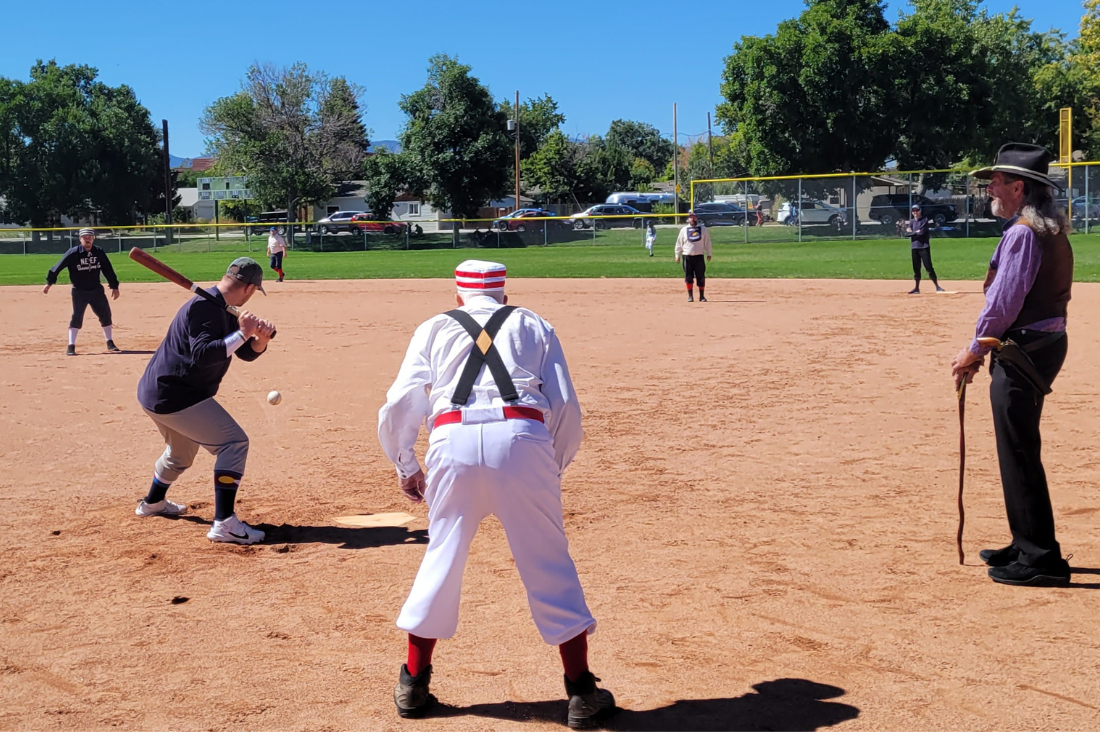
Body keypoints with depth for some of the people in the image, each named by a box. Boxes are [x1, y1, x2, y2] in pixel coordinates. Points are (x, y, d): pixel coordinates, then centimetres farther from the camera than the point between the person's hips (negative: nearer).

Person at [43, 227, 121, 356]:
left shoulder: (99, 252, -2)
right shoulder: (73, 253, -13)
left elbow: (108, 269, 5)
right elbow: (58, 266, -11)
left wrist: (114, 286, 6)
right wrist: (49, 282, -12)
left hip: (96, 290, 4)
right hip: (79, 292, -4)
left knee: (106, 315, 5)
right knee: (77, 317, -6)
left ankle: (110, 343, 18)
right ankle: (71, 346, -1)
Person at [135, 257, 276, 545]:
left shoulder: (224, 311, 10)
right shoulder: (205, 307, -20)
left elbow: (247, 352, 11)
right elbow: (203, 355, -32)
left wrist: (261, 339, -9)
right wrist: (242, 333, -32)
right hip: (174, 395, -11)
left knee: (181, 451, 32)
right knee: (234, 442, -16)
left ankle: (152, 503, 56)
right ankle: (224, 524, -20)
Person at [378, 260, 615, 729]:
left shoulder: (434, 329, 23)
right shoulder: (533, 325, 24)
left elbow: (398, 406, 12)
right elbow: (566, 407, 13)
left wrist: (406, 466, 24)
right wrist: (554, 466, 24)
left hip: (453, 443, 1)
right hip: (523, 439, -1)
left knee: (442, 557, 16)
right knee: (548, 563, 7)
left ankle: (413, 685, 25)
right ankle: (582, 693, 11)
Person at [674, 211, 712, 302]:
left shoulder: (703, 229, 6)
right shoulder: (684, 230, 6)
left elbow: (707, 242, 7)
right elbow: (679, 243, 9)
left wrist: (708, 254, 2)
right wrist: (677, 255, 7)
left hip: (699, 256, 0)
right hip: (687, 256, 0)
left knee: (701, 277, 0)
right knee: (688, 277, 1)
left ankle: (702, 296, 8)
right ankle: (690, 296, 9)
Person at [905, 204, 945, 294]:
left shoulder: (925, 220, -4)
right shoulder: (911, 221, 13)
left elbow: (922, 232, -16)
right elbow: (907, 232, 1)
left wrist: (912, 232, -4)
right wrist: (916, 232, -12)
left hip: (924, 247, -5)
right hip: (914, 247, 5)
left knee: (929, 267, -9)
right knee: (916, 269, 8)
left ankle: (937, 287, -6)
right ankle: (916, 288, 14)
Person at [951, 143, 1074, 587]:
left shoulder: (1022, 233, -16)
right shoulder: (1051, 230, 15)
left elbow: (1004, 302, -20)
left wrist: (975, 350, -10)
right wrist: (989, 348, 17)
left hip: (1024, 349, -10)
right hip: (1046, 341, 10)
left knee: (1019, 452, -6)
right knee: (1018, 448, 18)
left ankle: (1039, 558, -2)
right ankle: (1028, 546, 28)